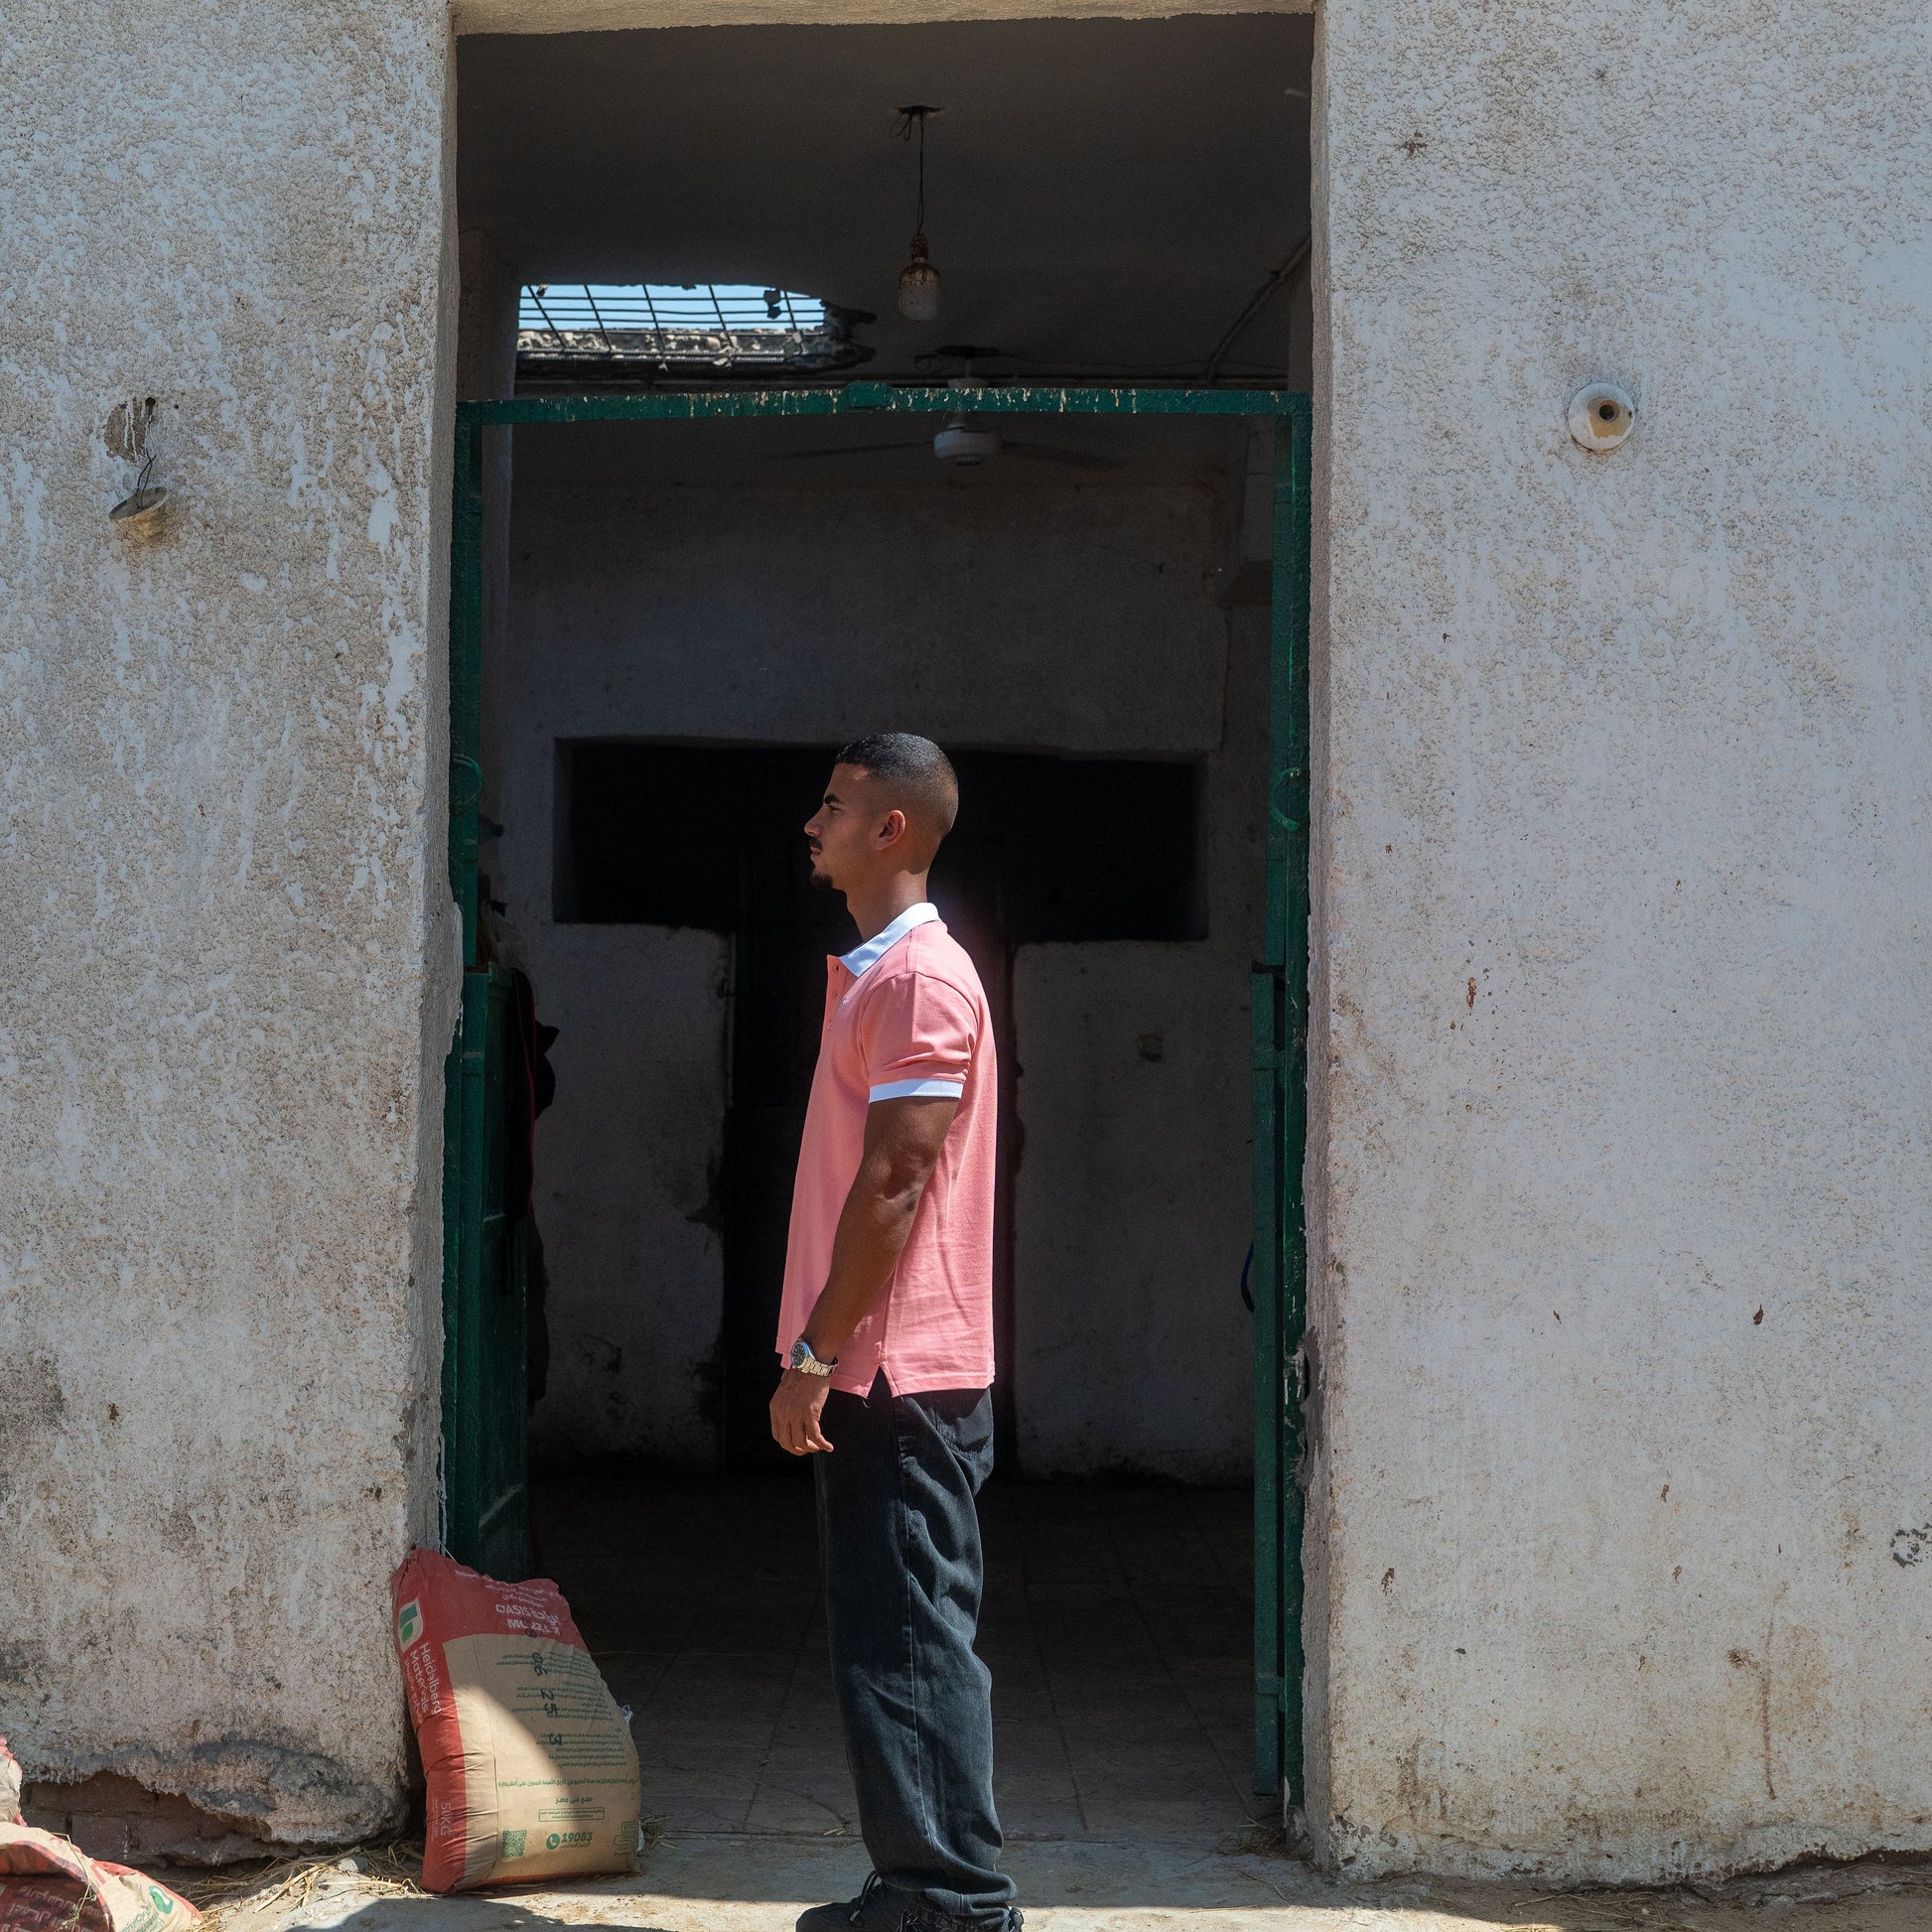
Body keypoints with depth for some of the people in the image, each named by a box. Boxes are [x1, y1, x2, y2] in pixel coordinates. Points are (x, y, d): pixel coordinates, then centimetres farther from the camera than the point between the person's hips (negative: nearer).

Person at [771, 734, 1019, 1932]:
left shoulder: (922, 977, -13)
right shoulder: (875, 971, 18)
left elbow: (894, 1184, -19)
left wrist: (815, 1356, -17)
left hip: (902, 1376, -10)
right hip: (881, 1374, 10)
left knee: (912, 1641, -6)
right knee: (891, 1641, 13)